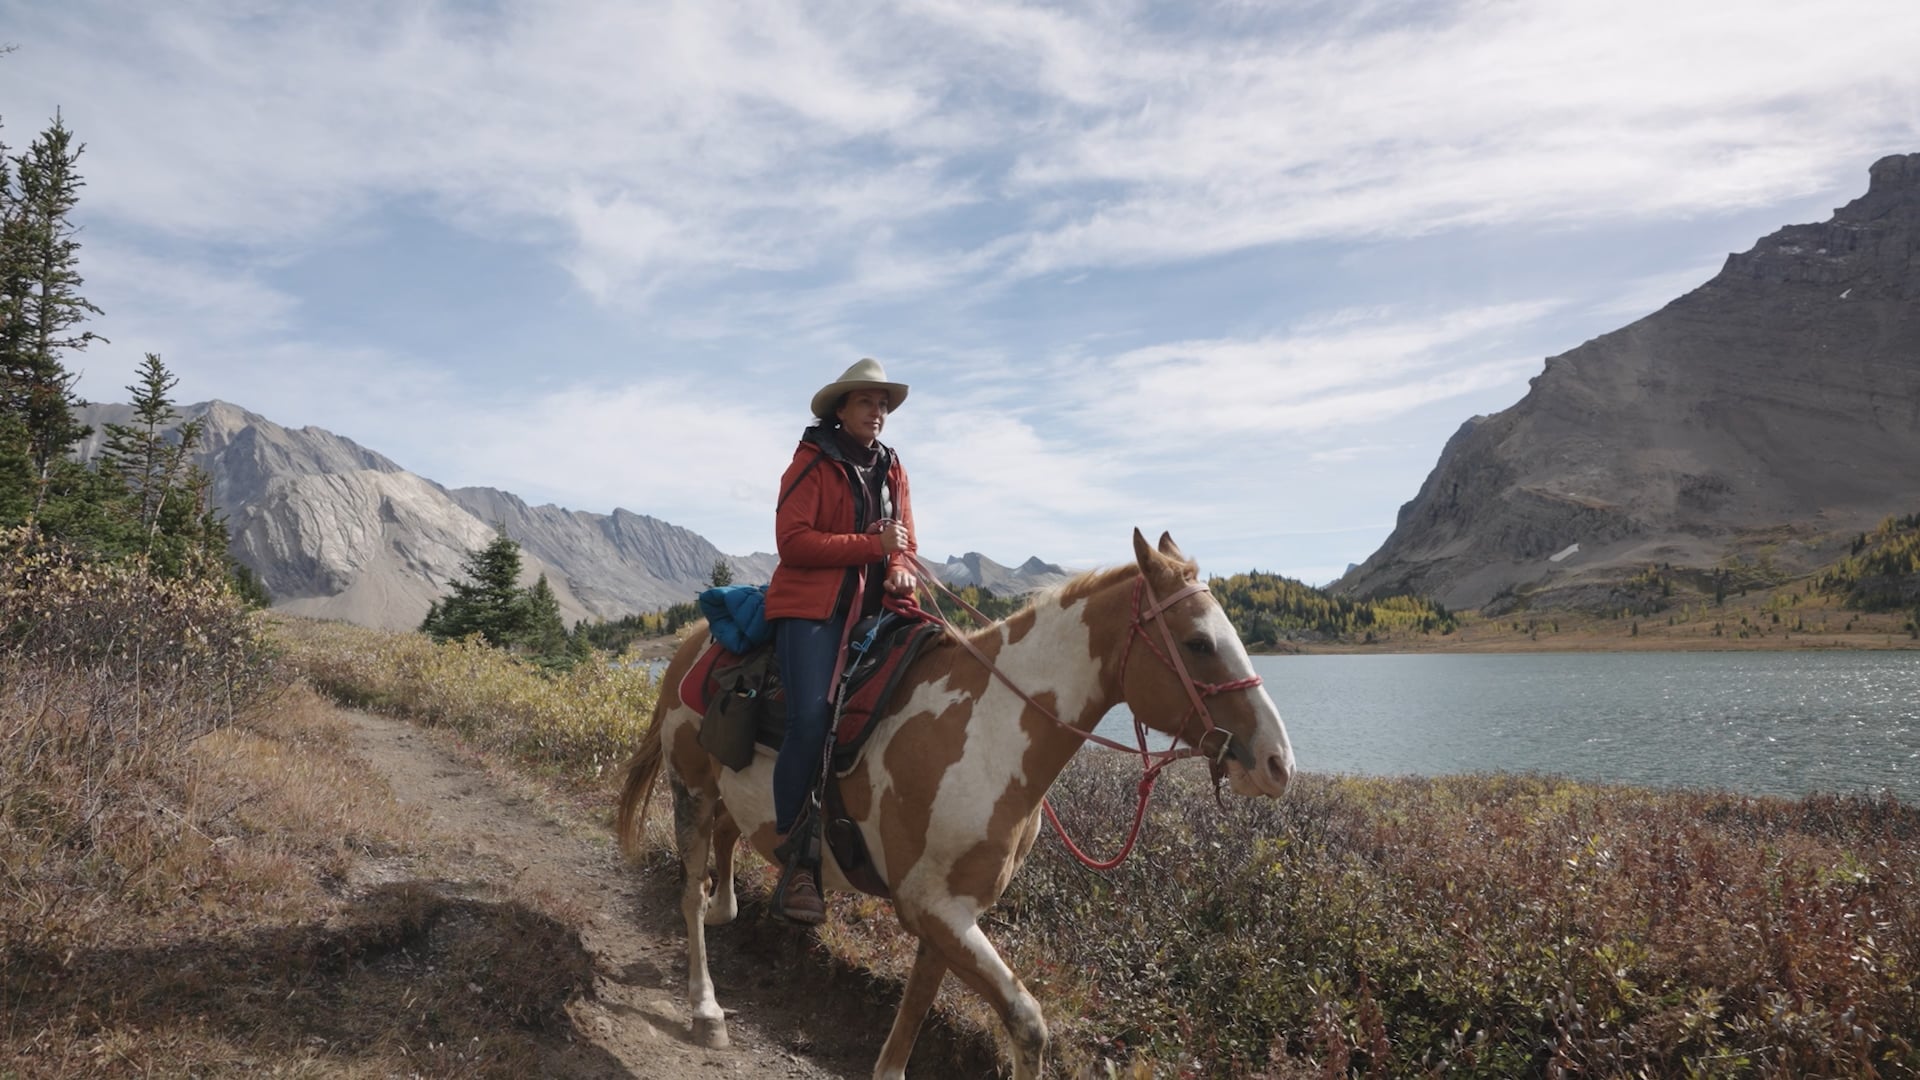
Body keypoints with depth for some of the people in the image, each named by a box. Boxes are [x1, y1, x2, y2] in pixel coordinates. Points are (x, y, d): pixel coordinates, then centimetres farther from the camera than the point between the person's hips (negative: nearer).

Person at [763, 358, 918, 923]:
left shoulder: (892, 470, 18)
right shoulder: (812, 462, 1)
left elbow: (905, 545, 20)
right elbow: (792, 540, -10)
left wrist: (900, 573, -4)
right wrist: (870, 544, -14)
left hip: (874, 607, 6)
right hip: (812, 606, -6)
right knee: (811, 721, -22)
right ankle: (796, 864, -11)